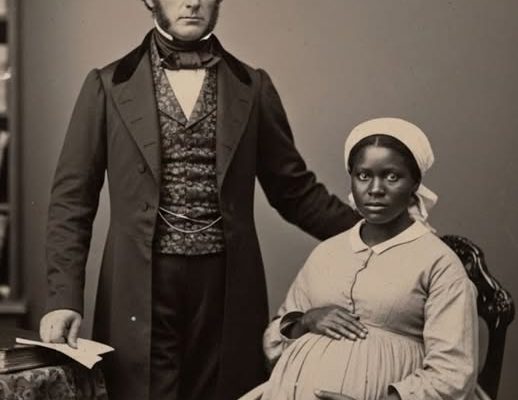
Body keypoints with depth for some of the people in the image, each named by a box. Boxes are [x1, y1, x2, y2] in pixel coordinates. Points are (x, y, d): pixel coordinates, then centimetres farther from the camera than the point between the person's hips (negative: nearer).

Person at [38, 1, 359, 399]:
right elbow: (73, 200, 2)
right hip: (140, 294, -1)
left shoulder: (253, 87, 8)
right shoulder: (108, 85, 4)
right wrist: (65, 295, -8)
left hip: (228, 292, 1)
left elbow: (294, 190, 11)